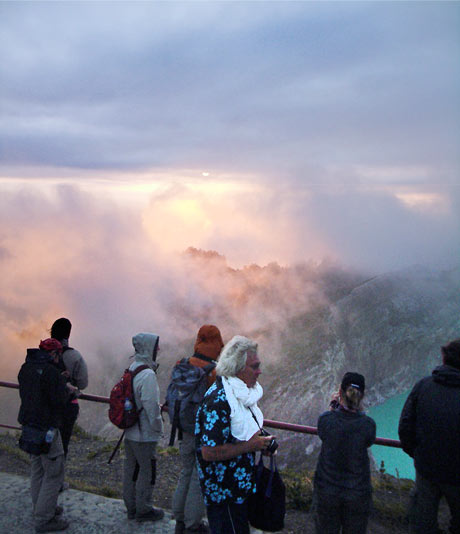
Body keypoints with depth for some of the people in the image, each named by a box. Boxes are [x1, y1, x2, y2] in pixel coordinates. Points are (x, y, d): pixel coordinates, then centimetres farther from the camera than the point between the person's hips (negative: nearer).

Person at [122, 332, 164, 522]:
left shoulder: (131, 369, 4)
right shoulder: (148, 374, -24)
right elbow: (151, 406, -24)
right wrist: (158, 428, -11)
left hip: (130, 431, 9)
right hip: (145, 434, -9)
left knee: (131, 467, 18)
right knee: (146, 471, 7)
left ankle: (131, 506, 33)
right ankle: (143, 510, 20)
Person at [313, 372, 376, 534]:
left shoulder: (326, 419, -18)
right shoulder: (367, 424, -18)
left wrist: (333, 407, 12)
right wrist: (358, 411, 5)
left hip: (327, 491, 0)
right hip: (357, 493, 0)